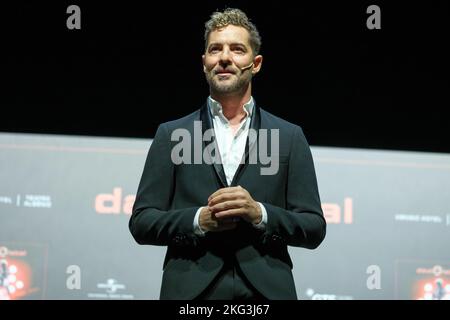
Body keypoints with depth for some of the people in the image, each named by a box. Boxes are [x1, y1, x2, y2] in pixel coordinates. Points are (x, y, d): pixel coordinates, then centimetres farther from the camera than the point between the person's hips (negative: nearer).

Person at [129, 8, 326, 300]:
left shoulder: (290, 137, 7)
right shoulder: (171, 134, 6)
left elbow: (314, 228, 4)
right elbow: (141, 222, 4)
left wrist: (259, 213, -13)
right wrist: (199, 220, -13)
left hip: (267, 290, 1)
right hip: (191, 290, 0)